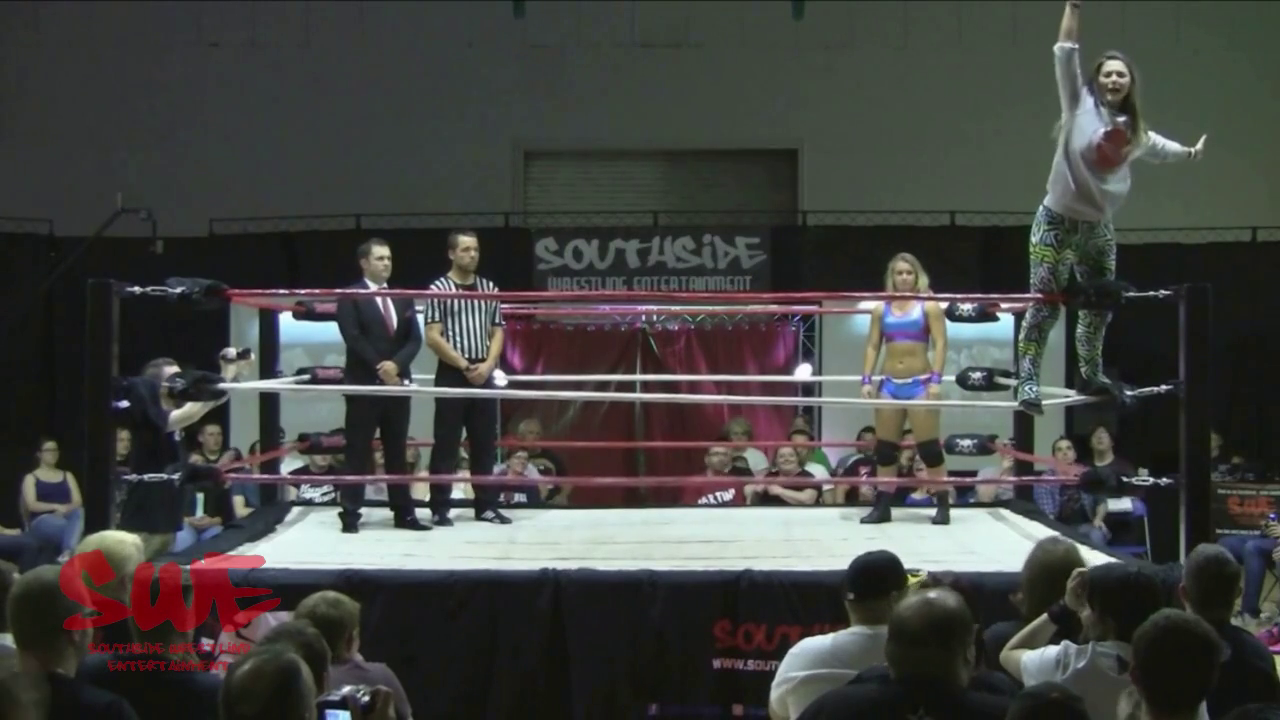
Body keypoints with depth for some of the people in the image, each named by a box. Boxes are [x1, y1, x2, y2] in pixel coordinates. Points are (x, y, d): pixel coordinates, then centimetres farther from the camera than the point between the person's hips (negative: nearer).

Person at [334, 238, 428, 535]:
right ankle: (350, 514, 0)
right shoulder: (350, 297, -2)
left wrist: (396, 364, -12)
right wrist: (380, 368, -15)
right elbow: (353, 338, -12)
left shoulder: (403, 299, 14)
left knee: (397, 451, 8)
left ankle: (404, 513, 11)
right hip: (364, 384, -5)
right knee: (358, 452, -3)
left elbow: (414, 339, 6)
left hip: (398, 383, 5)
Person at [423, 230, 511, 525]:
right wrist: (465, 365, -13)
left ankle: (486, 505, 14)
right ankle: (440, 508, 3)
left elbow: (497, 332, 12)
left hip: (484, 376, 5)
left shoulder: (489, 289, 11)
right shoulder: (439, 289, -4)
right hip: (452, 376, -5)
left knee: (485, 444, 7)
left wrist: (488, 365, -6)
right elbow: (433, 337, -9)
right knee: (446, 445, -2)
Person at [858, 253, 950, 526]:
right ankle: (882, 506, 11)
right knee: (884, 447, 5)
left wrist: (936, 380, -16)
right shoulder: (882, 310, 11)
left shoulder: (929, 307, 1)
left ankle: (943, 505, 2)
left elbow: (940, 344, -6)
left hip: (920, 383, -4)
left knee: (929, 446, -5)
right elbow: (873, 346, 10)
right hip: (890, 384, 4)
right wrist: (866, 380, 0)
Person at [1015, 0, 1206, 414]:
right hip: (1057, 221, -6)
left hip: (1098, 228, 6)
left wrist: (1188, 153, 47)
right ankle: (1028, 381, -13)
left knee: (1098, 308, 15)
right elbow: (1065, 54, -11)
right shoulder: (1080, 105, -4)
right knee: (1045, 305, -13)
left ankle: (1090, 376, 32)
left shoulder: (1133, 131, 11)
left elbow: (1155, 147, 34)